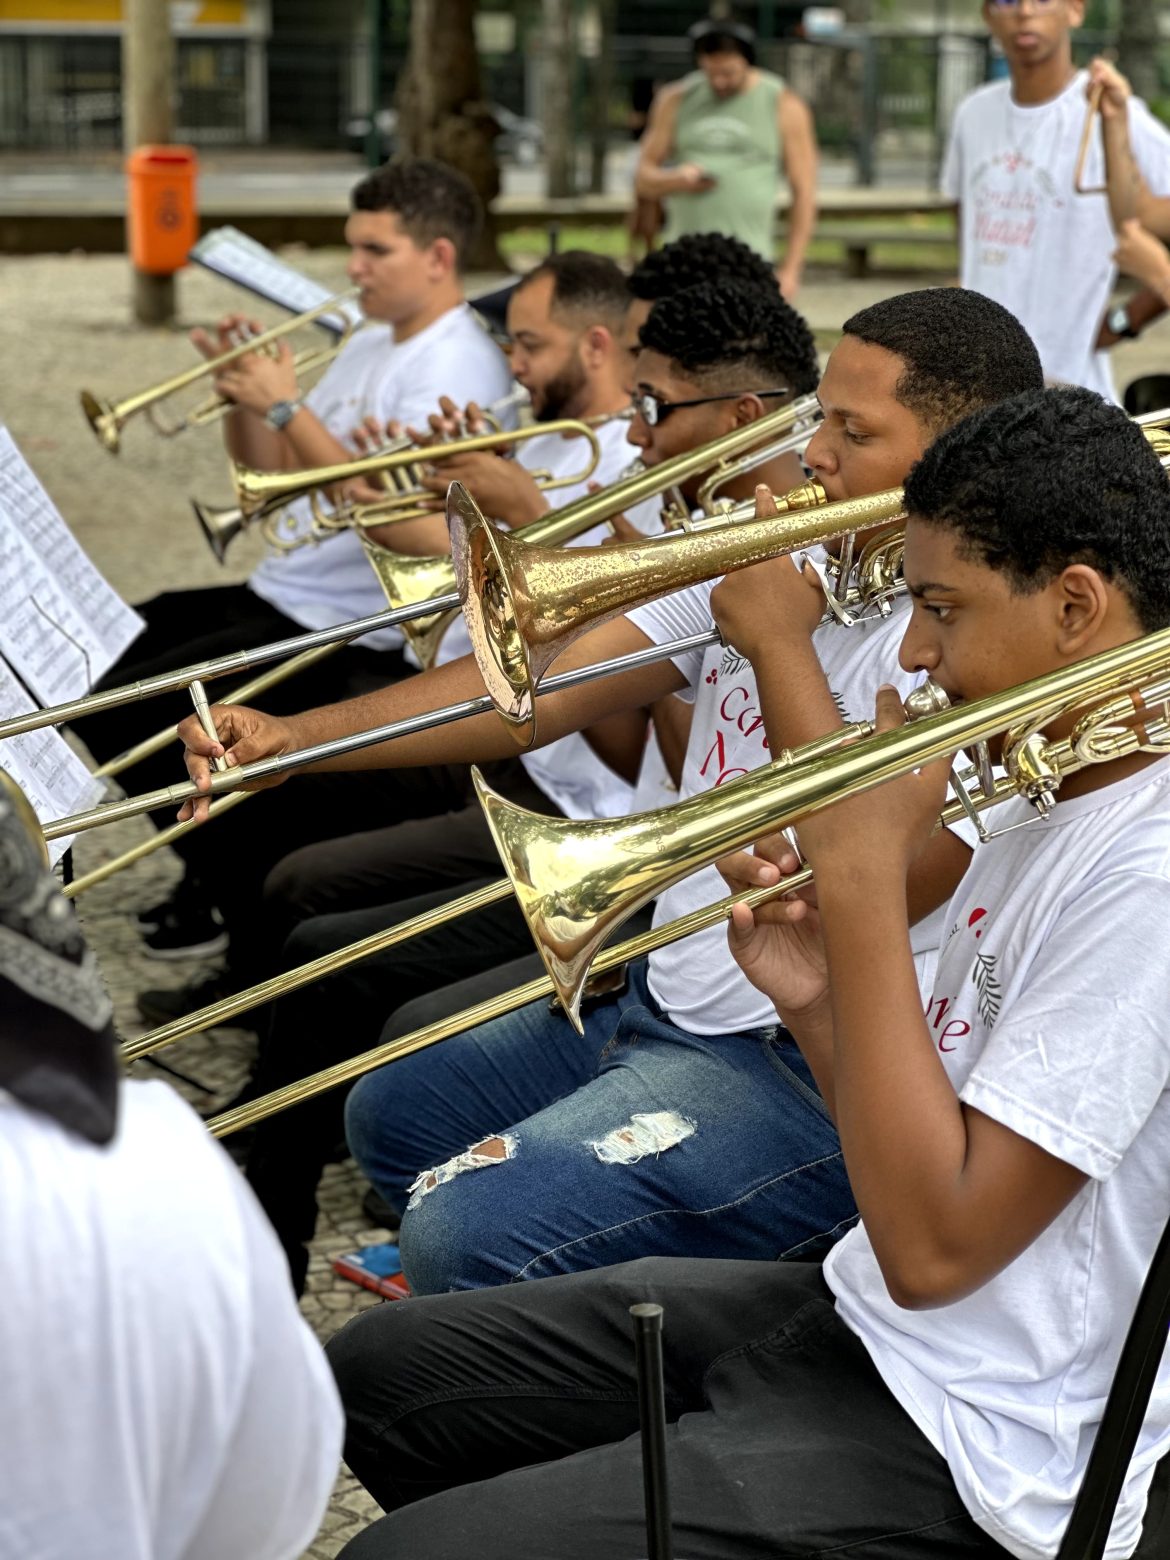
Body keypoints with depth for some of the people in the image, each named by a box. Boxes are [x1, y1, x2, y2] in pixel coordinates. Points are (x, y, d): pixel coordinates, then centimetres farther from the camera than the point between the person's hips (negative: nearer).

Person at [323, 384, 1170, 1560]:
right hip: (855, 1323, 10)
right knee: (382, 1369, 14)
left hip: (967, 1454, -10)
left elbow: (933, 1244, -24)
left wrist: (863, 883, -20)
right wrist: (819, 1003, -5)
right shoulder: (1043, 810, 9)